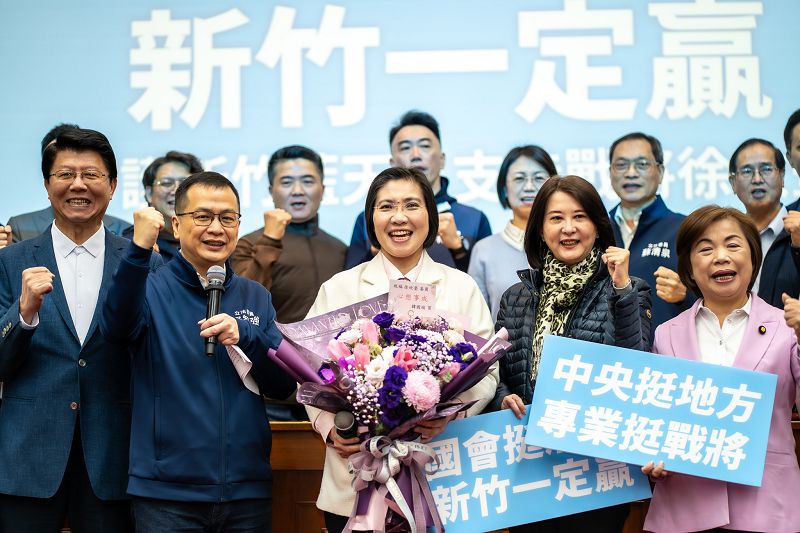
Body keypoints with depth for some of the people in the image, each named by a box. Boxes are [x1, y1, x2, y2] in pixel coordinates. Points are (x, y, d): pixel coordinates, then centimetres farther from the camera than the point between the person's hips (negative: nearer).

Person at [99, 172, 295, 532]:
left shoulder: (256, 297, 10)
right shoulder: (151, 289, -1)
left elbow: (284, 385, 4)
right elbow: (117, 328, -23)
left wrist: (244, 336, -14)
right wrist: (139, 249, -35)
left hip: (248, 491, 3)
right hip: (167, 494, -3)